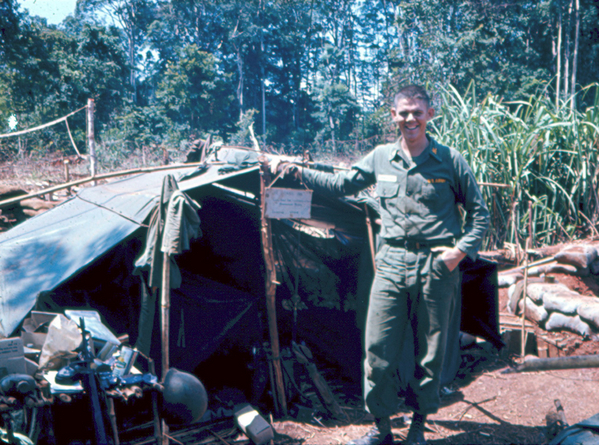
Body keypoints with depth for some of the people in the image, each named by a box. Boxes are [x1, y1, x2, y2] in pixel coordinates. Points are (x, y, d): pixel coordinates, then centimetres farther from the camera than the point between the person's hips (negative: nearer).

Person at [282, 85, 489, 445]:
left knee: (430, 352, 8)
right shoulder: (380, 158, 8)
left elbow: (479, 213, 5)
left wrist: (461, 250, -9)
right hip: (391, 265, 2)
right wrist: (298, 172, 10)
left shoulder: (450, 161, 0)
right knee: (378, 351, 1)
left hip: (436, 267, -2)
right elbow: (340, 184, 20)